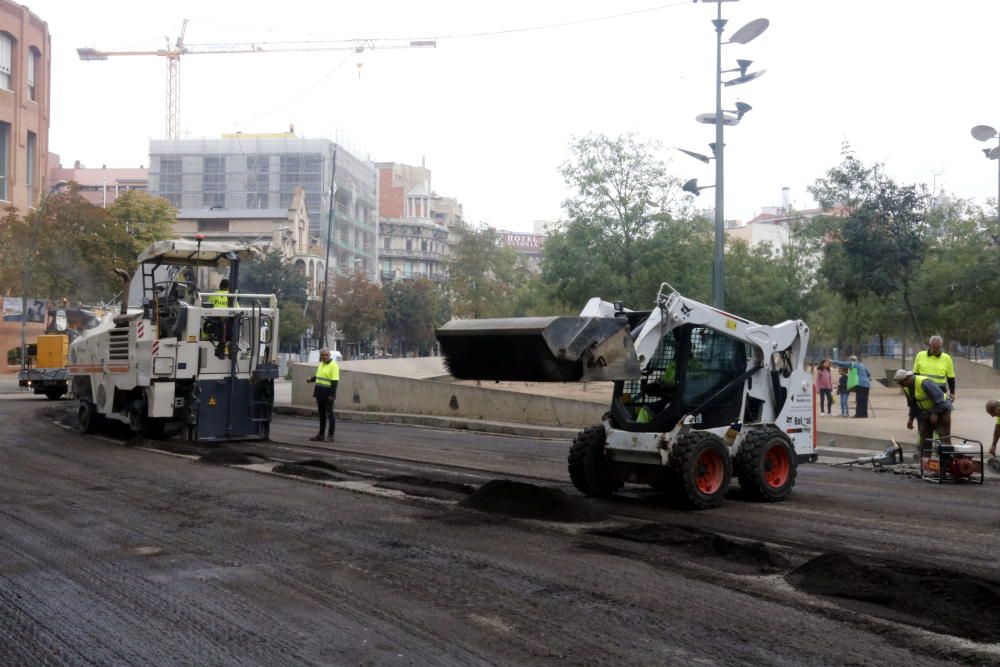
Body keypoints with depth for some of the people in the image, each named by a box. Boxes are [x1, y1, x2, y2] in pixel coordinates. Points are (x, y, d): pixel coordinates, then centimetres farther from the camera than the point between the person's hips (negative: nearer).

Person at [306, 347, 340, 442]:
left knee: (330, 414, -3)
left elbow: (335, 381, -17)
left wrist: (332, 395, -22)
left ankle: (330, 435, 1)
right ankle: (321, 434, 18)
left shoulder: (333, 366, -11)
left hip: (328, 394, -8)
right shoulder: (321, 364, 15)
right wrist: (311, 379, 7)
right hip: (320, 393, 8)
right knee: (321, 414, 12)